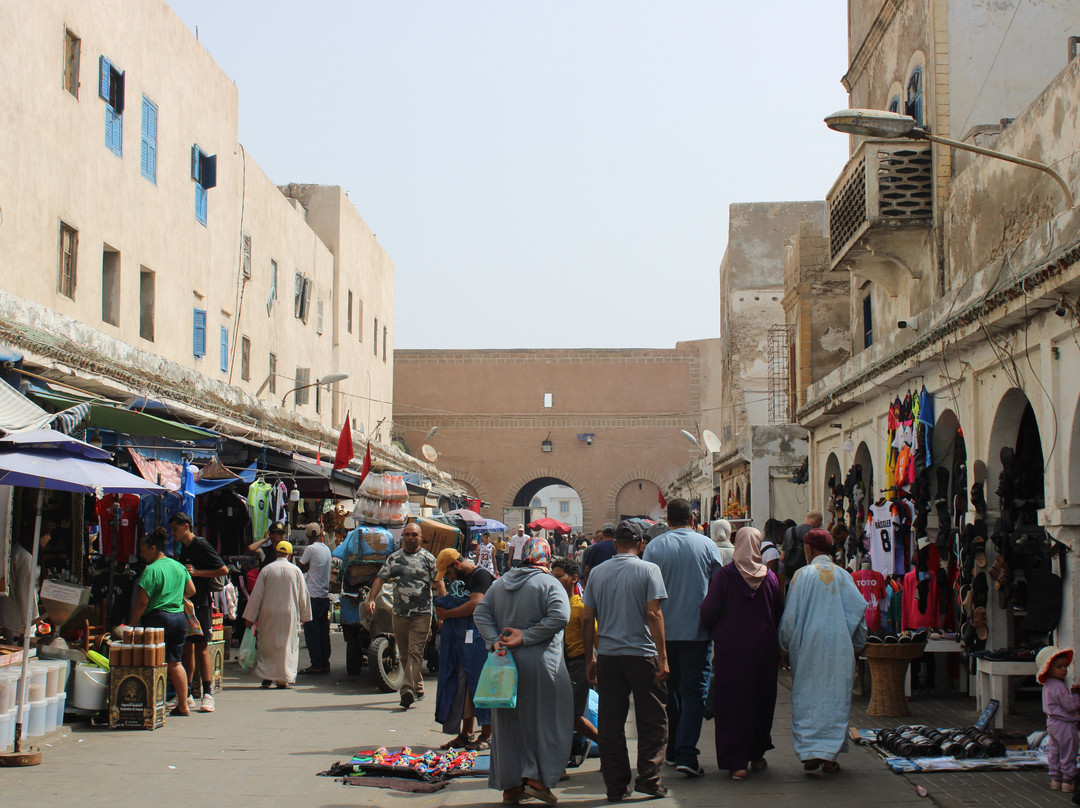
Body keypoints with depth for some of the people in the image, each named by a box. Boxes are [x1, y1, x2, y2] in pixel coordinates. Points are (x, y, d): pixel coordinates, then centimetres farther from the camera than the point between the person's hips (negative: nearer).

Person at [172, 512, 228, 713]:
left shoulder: (201, 545, -9)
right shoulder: (183, 547, 16)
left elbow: (223, 570, -12)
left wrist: (196, 572, -16)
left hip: (200, 604, -7)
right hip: (184, 603, 8)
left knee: (201, 649, -7)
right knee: (187, 648, 8)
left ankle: (207, 694, -5)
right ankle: (187, 693, 13)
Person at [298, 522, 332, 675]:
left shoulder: (310, 549, -12)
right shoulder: (327, 549, 11)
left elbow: (301, 567, -4)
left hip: (312, 596, -7)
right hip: (325, 595, 7)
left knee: (312, 632, -3)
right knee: (324, 632, 9)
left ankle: (316, 664, -3)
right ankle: (325, 664, 11)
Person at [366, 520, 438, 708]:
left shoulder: (428, 558, 2)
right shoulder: (394, 558, 11)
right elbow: (380, 578, 8)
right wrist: (371, 599, -6)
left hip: (422, 614, -4)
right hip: (399, 613, 4)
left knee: (415, 652, -14)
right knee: (404, 655, 10)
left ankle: (408, 689, -22)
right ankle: (418, 688, 23)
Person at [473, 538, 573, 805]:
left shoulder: (500, 583, 11)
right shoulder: (549, 584, -6)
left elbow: (480, 613, 6)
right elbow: (559, 617, -19)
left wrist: (494, 641, -5)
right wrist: (526, 637, -14)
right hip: (539, 663, -5)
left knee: (508, 722, 10)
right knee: (545, 720, 4)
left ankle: (510, 785, 13)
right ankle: (537, 777, -4)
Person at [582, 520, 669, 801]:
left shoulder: (597, 573, 7)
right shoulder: (648, 570, -4)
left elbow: (587, 619, 7)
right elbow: (653, 614, -11)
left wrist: (589, 659, 14)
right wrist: (663, 657, -9)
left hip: (608, 656, 4)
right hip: (642, 654, -3)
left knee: (611, 724, 7)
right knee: (652, 720, 8)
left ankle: (616, 786, 10)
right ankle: (648, 778, 2)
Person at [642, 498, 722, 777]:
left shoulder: (654, 547, -2)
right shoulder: (707, 546, -3)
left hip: (663, 632, 2)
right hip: (697, 631, -2)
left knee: (670, 690, 15)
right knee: (694, 691, -1)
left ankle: (673, 750, 23)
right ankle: (686, 753, -14)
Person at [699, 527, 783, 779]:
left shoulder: (724, 575, -9)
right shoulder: (770, 577, -2)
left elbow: (709, 612, -12)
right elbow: (780, 615, 3)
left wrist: (716, 635, 7)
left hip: (731, 651, -3)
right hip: (763, 651, 3)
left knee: (732, 704, 2)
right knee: (761, 702, 17)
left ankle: (737, 762, -3)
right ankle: (757, 755, 27)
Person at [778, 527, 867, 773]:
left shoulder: (802, 576, -4)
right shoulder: (844, 576, 3)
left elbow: (791, 615, -2)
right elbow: (858, 612, 4)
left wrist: (786, 645, 10)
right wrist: (856, 645, 16)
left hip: (808, 647, -2)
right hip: (839, 647, 2)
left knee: (806, 699, 5)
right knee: (835, 699, 7)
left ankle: (810, 753, -1)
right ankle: (830, 755, 5)